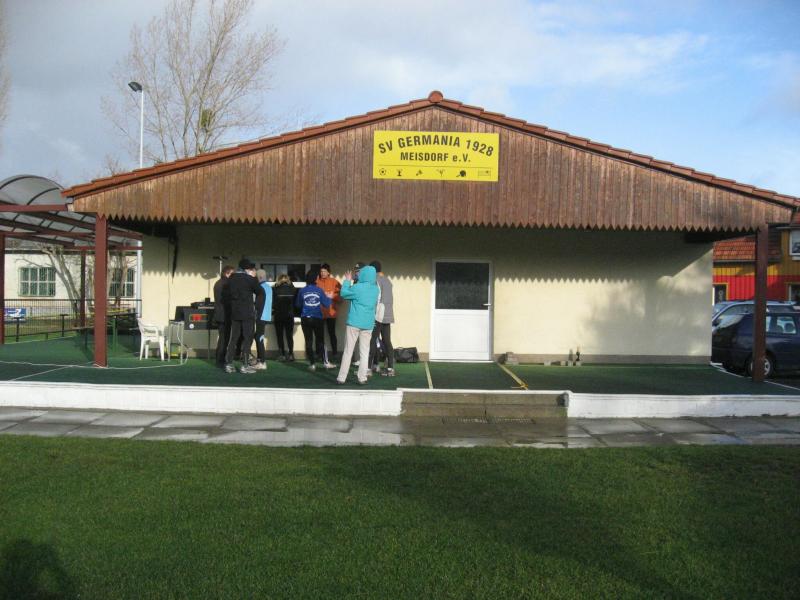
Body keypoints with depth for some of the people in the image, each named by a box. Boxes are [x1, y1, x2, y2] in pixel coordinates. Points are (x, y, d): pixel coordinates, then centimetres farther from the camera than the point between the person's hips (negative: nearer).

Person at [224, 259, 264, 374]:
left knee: (233, 338, 9)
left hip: (234, 312, 5)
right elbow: (261, 292, 0)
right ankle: (245, 365, -3)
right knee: (247, 339, 0)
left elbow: (229, 292, 15)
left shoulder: (231, 278, 7)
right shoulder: (250, 279, -10)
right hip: (248, 313, -5)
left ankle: (228, 364, 8)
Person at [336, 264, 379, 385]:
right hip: (368, 324, 4)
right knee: (364, 352, 8)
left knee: (348, 352, 2)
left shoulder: (357, 287, -12)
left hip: (354, 323, -4)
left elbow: (344, 293, -1)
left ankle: (341, 378, 4)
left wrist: (347, 281, 13)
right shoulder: (375, 289, 4)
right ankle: (362, 378, 6)